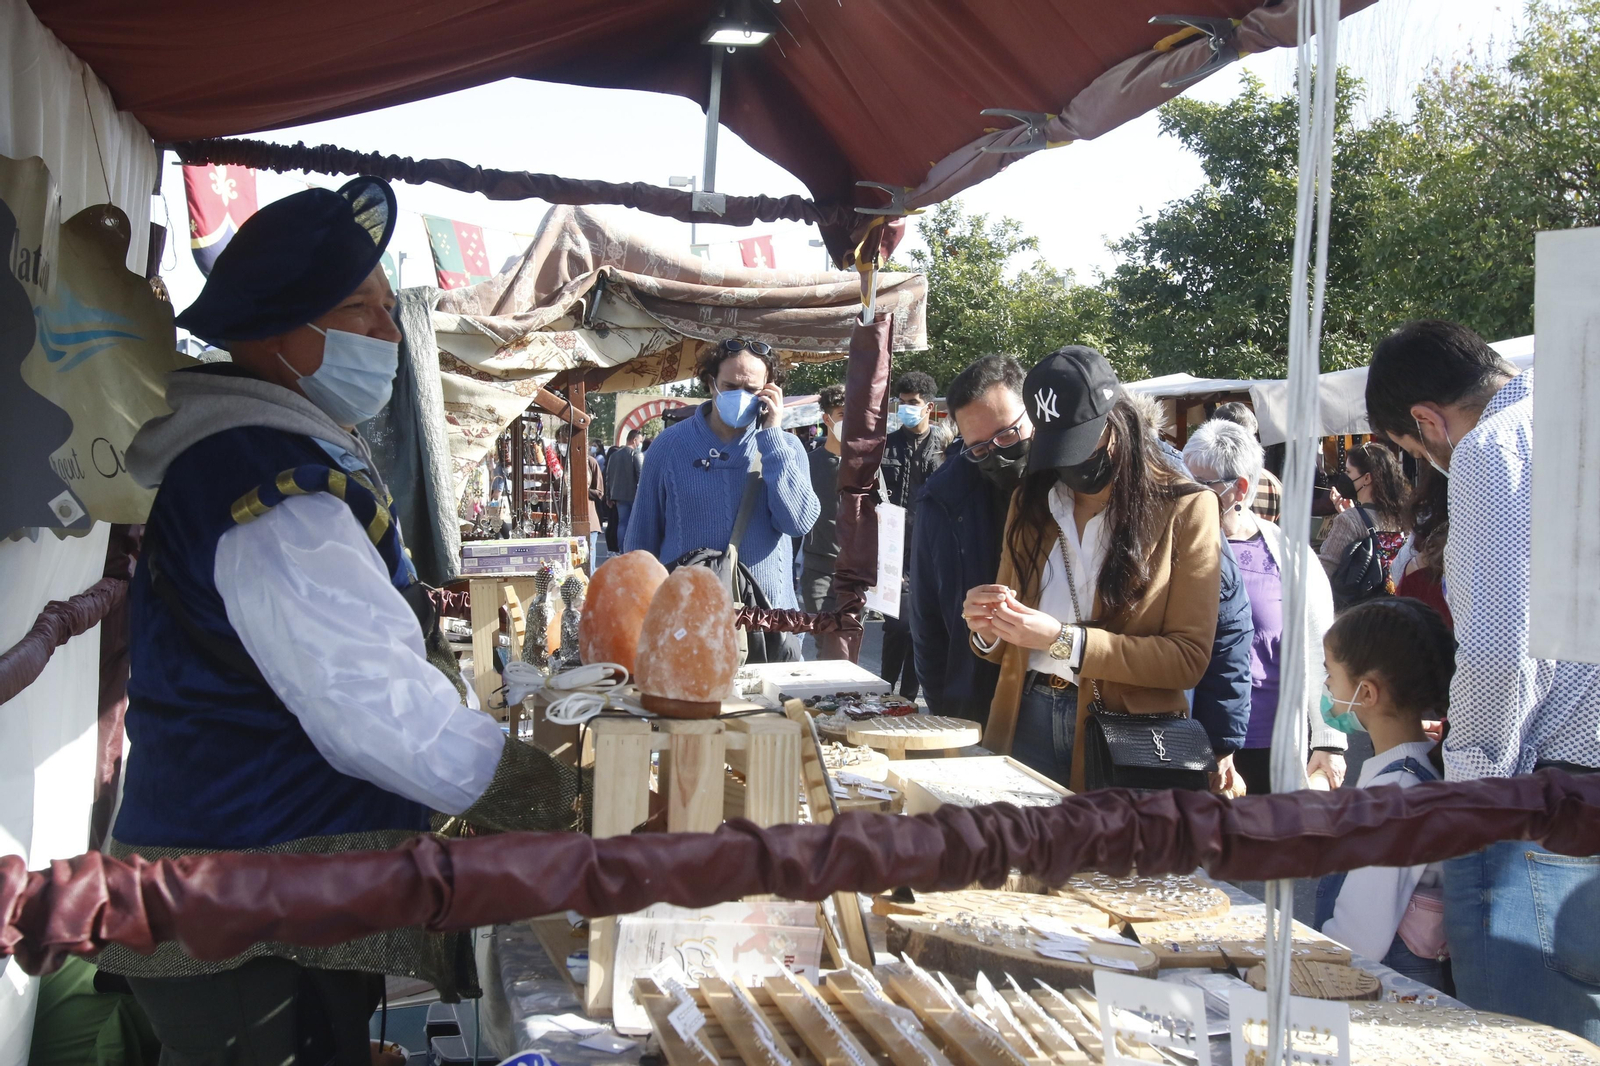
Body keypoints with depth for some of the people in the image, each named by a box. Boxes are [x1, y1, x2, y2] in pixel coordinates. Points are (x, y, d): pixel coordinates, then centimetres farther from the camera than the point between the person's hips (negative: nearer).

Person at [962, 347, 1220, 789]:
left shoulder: (1184, 508, -5)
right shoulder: (1030, 502, 9)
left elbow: (1189, 658, -12)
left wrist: (1063, 641, -19)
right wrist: (989, 633, -8)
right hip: (1028, 722, 4)